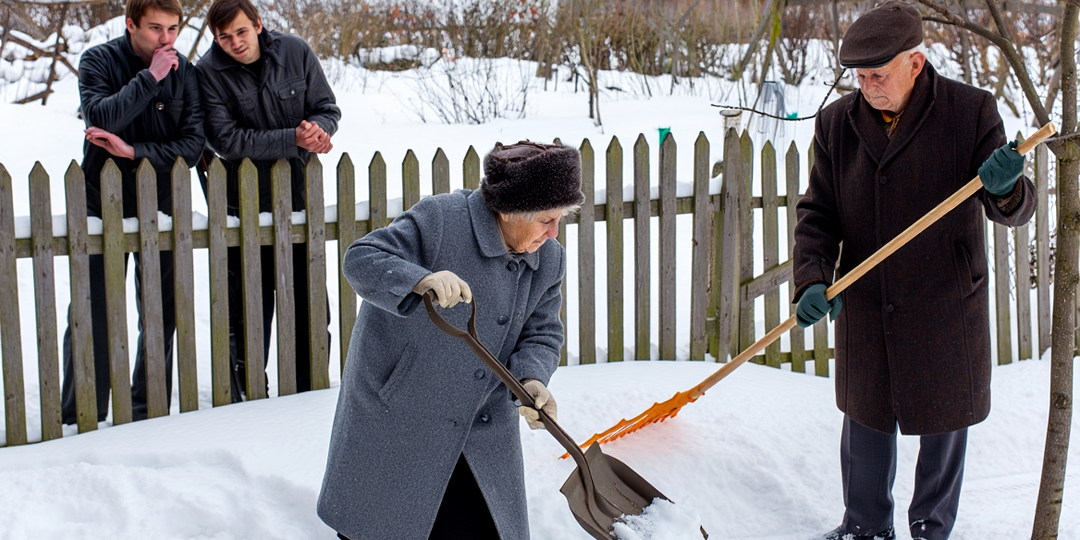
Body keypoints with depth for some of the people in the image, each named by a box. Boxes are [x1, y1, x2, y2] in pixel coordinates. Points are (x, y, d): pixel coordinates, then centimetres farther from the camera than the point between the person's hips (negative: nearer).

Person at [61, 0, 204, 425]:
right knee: (91, 314, -1)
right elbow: (100, 118, -23)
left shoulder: (184, 72, -1)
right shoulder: (99, 62, -5)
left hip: (161, 206, 2)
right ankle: (80, 418, 9)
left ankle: (150, 412, 19)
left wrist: (133, 150, -18)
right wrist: (150, 78, -23)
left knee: (162, 314, 6)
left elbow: (192, 146, -8)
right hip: (101, 205, -2)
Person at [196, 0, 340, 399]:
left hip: (298, 198, 3)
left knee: (310, 304, 10)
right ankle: (246, 397, 19)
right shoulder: (209, 72, -13)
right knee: (248, 310, 5)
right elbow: (226, 140, -20)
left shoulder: (295, 52, -4)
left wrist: (316, 127, -21)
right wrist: (294, 140, -26)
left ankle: (311, 393, 24)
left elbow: (327, 109, 3)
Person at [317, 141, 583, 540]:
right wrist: (421, 280, -44)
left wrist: (531, 379, -17)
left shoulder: (549, 260, 1)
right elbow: (361, 259, -25)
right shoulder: (439, 220, -20)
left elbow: (540, 334, 5)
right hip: (395, 414, -5)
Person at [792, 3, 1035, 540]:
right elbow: (817, 213, 0)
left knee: (943, 423, 12)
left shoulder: (971, 111, -10)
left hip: (945, 309, -3)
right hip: (865, 309, 3)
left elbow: (1012, 211, -9)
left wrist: (1006, 188, -33)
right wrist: (812, 280, -16)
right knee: (865, 418, 15)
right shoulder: (837, 122, -2)